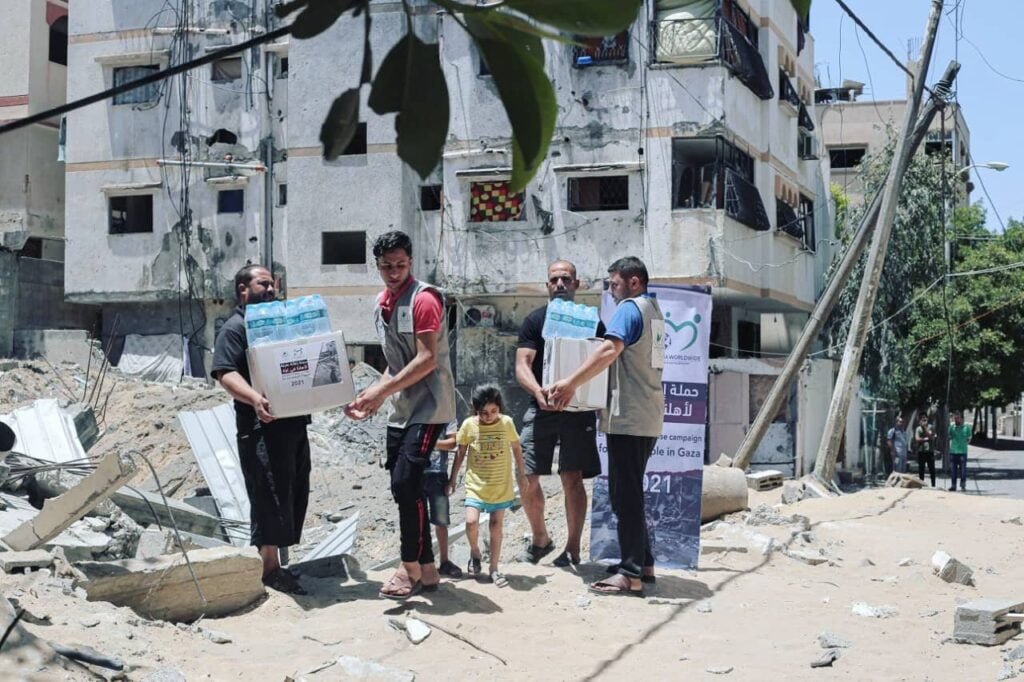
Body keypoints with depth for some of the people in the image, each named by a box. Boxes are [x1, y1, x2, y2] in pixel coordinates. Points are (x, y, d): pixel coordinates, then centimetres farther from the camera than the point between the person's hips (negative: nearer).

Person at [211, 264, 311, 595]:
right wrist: (254, 399, -33)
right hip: (263, 427, -9)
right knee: (269, 496, -7)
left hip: (294, 423, 9)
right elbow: (225, 373, -17)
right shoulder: (234, 328, -4)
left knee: (295, 494, 10)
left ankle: (275, 563, 18)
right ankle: (269, 568, -1)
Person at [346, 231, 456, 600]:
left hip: (427, 406, -9)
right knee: (404, 486, 8)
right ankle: (425, 570, 17)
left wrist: (381, 391, -21)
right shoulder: (383, 302, 12)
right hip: (401, 409, 9)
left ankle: (412, 568, -4)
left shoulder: (423, 299, -13)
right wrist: (374, 394, 7)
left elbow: (427, 360, -20)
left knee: (406, 481, -15)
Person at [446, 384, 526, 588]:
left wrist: (521, 475, 11)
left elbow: (516, 449, 8)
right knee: (471, 522, -15)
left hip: (501, 486, 0)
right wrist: (453, 479, 8)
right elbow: (460, 453, 5)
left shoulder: (507, 423, -5)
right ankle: (475, 552, 15)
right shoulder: (469, 425, -6)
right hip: (476, 485, 0)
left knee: (496, 525, 5)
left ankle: (493, 569, 15)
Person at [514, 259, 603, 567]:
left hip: (578, 408, 0)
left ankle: (572, 548, 7)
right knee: (527, 478, -2)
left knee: (572, 478, -3)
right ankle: (540, 539, 20)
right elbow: (522, 366, -3)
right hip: (542, 407, 1)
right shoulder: (535, 320, 6)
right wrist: (538, 392, -23)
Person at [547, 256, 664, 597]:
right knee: (631, 491, 16)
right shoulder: (654, 310, 19)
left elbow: (609, 351, -26)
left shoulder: (629, 308, -10)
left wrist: (570, 384, -29)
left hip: (628, 416, -9)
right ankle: (644, 563, 19)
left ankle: (631, 574, -7)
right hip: (649, 418, 9)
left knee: (625, 494, -7)